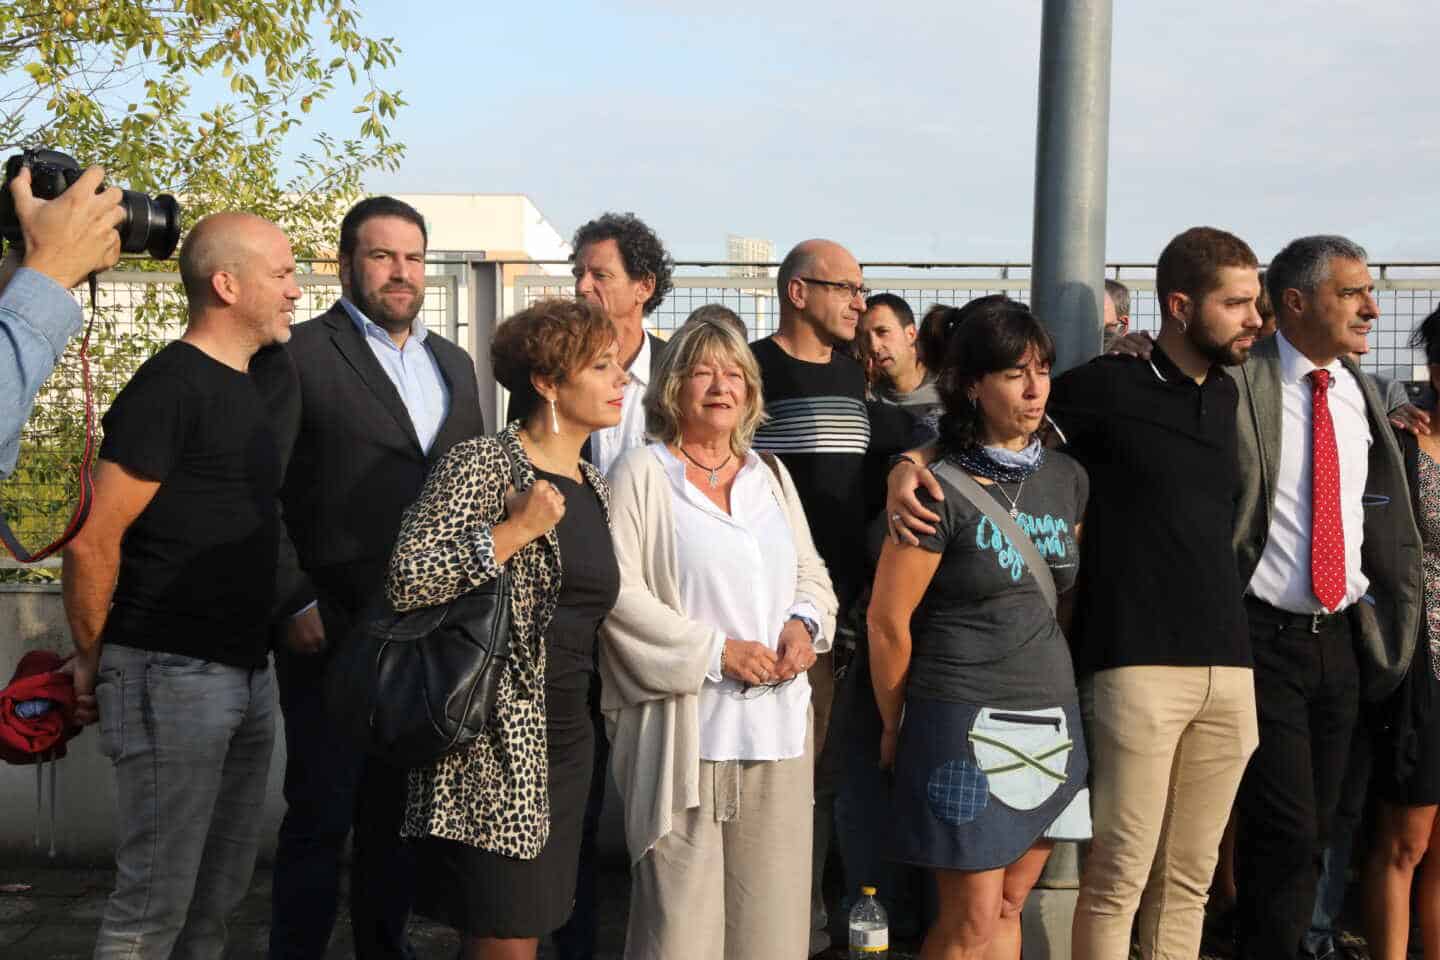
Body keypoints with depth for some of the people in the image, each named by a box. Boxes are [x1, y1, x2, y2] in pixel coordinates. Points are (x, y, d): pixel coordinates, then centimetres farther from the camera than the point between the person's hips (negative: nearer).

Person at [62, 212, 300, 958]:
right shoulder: (170, 388, -14)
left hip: (246, 674, 9)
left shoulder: (246, 389, 13)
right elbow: (92, 541, -16)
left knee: (219, 896, 16)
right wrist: (93, 666, -6)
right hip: (171, 675, -8)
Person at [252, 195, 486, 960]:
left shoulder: (454, 364, 15)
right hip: (333, 631, -5)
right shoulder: (297, 355, -4)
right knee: (319, 817, 3)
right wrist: (295, 605, -15)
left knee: (399, 812, 16)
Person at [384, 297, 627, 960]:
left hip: (565, 742, 8)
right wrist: (515, 531, -20)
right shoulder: (480, 466, -10)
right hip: (493, 748, -7)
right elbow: (404, 580, -20)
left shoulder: (593, 487, 14)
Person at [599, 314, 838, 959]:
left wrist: (804, 622, -1)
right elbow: (619, 594, -9)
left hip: (777, 728, 5)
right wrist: (716, 651, -13)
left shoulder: (770, 476, 17)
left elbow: (810, 572, 21)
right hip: (688, 730, -5)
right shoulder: (642, 475, -1)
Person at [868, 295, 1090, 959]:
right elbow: (887, 621, -8)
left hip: (1050, 717, 6)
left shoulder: (1067, 479, 7)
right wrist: (896, 730, 2)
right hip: (965, 722, -6)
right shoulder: (941, 490, -12)